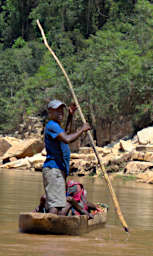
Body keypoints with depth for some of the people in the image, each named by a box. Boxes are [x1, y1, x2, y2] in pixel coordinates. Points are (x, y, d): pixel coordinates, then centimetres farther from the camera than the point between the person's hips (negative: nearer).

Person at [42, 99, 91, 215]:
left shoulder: (56, 126, 23)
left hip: (60, 170, 11)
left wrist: (70, 116, 43)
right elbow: (67, 139, -25)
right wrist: (82, 130, -13)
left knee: (60, 205, 8)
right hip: (53, 169, -11)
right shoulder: (51, 125, -11)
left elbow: (64, 135, 47)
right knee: (54, 204, -19)